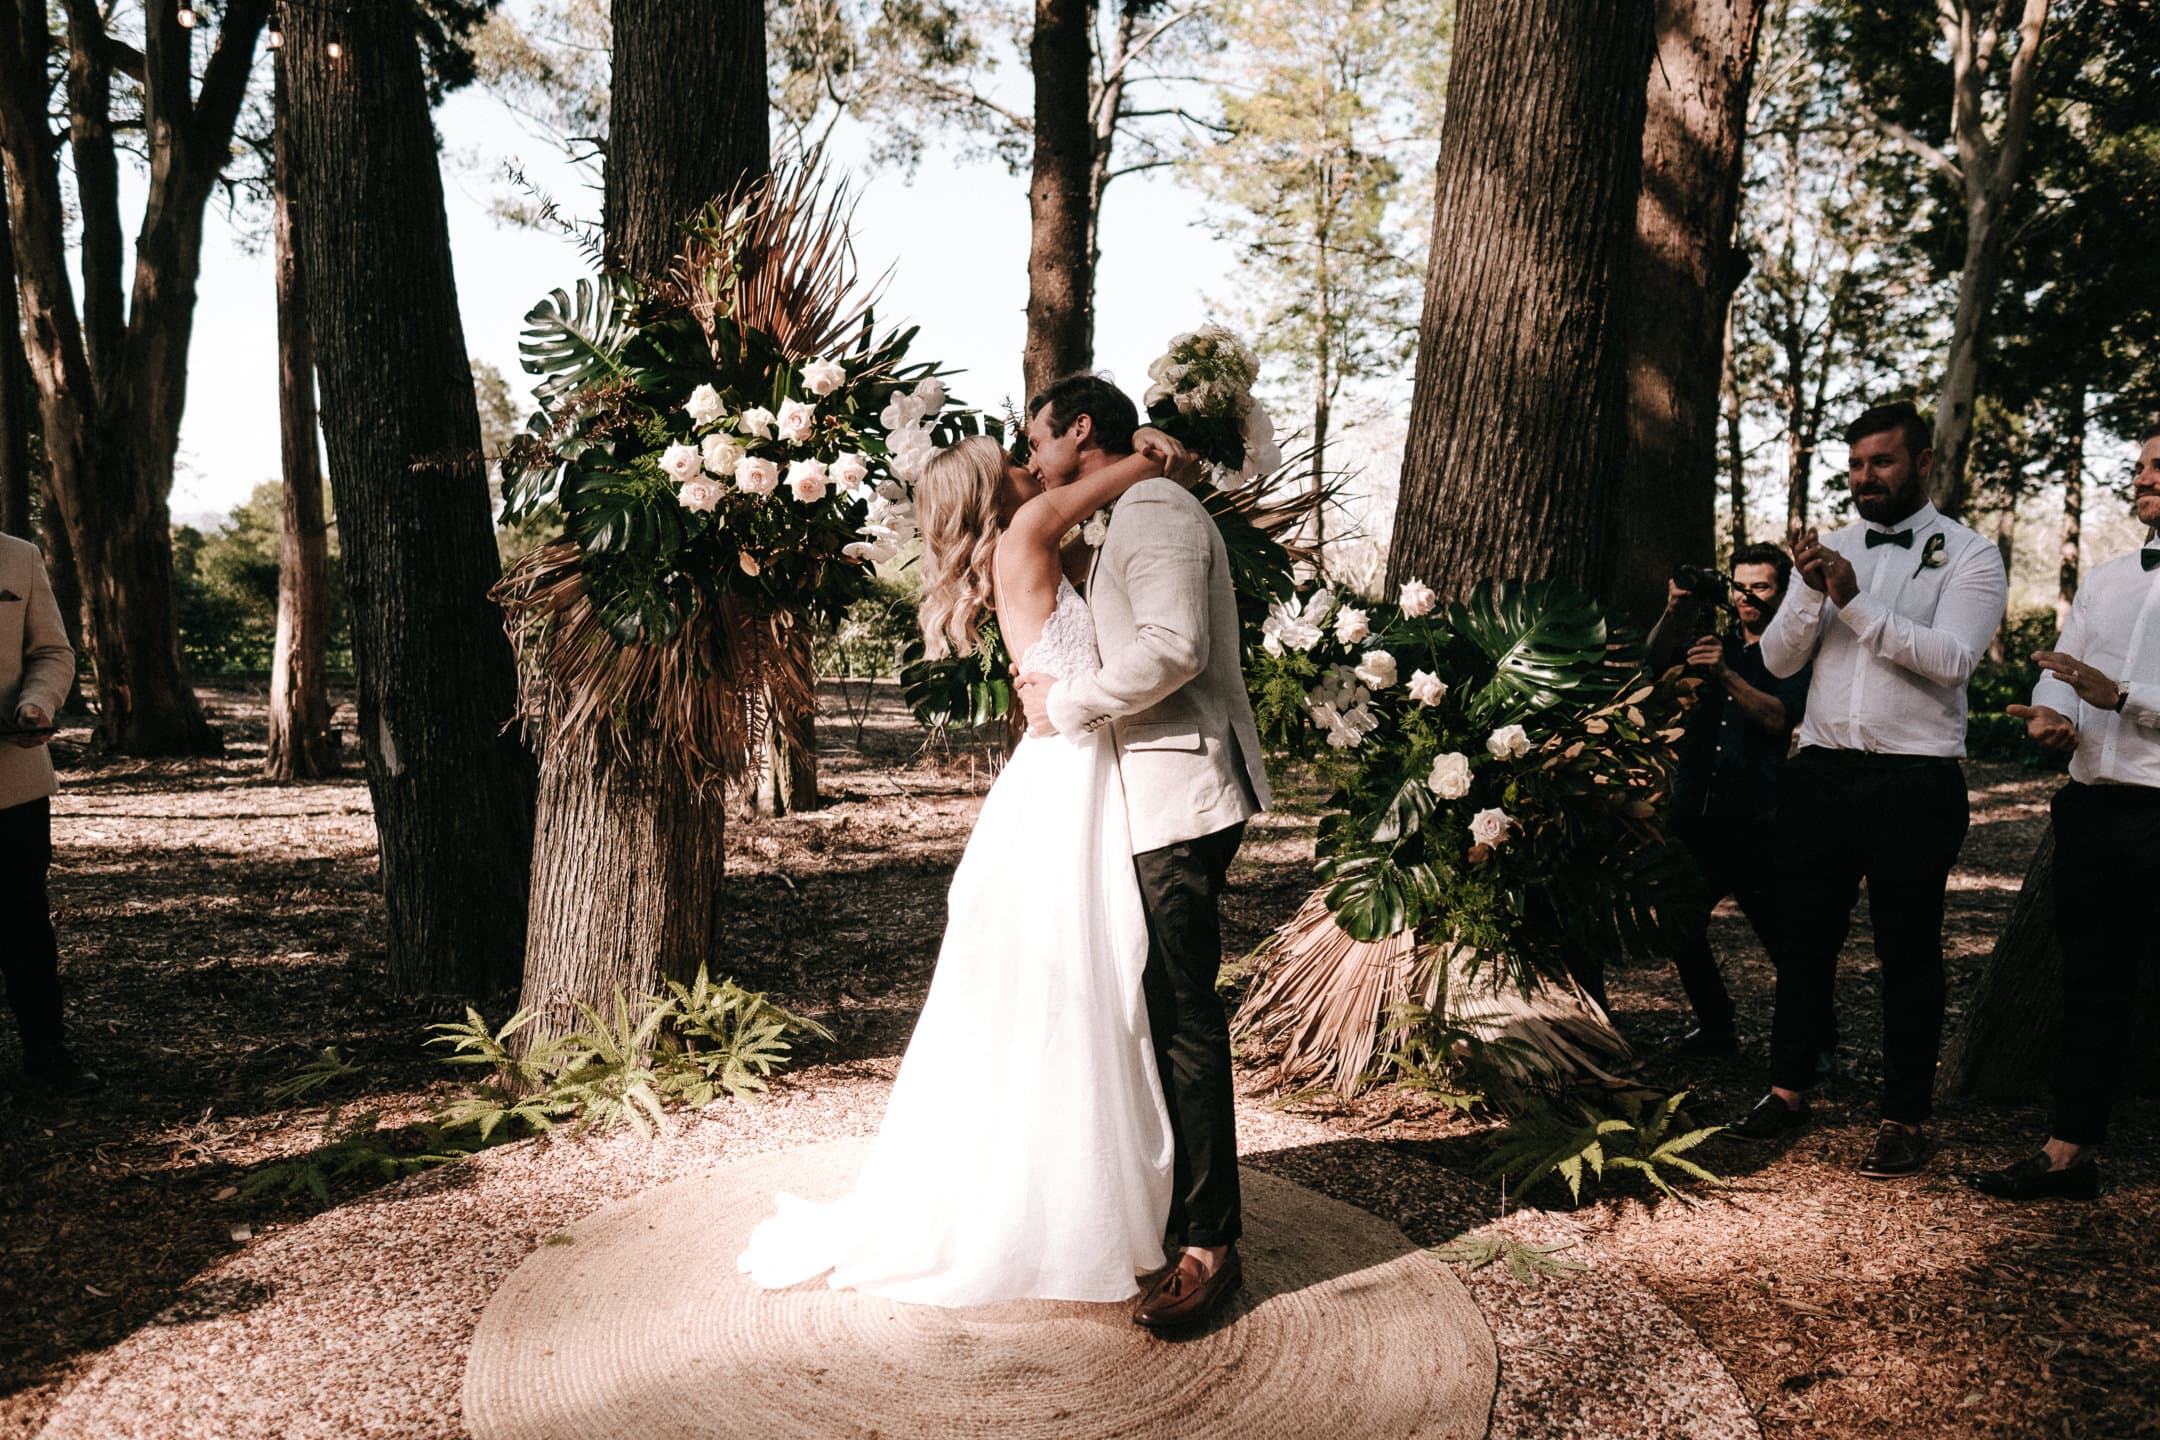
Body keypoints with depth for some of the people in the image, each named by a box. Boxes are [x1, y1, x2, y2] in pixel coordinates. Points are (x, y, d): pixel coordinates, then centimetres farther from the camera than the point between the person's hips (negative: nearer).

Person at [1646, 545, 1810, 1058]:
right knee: (1682, 928, 8)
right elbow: (1654, 663, 0)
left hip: (1755, 823, -5)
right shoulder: (1713, 639, 17)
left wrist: (1726, 674, -26)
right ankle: (1715, 1030, 23)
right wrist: (1674, 614, -16)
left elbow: (1780, 716, -13)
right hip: (1694, 814, 5)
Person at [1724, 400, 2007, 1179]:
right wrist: (1813, 593, -15)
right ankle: (1789, 1090, 26)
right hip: (1822, 771, 4)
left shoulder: (1969, 555, -2)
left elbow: (1951, 659, -18)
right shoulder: (1830, 551, 10)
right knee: (1802, 938, 12)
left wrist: (1856, 601, -22)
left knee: (1908, 953, 6)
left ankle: (1904, 1119, 18)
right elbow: (1776, 659, 2)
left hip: (1915, 783, -4)